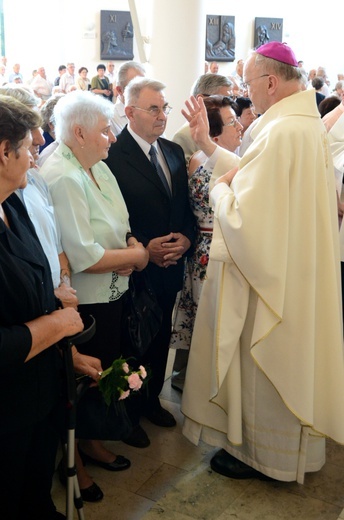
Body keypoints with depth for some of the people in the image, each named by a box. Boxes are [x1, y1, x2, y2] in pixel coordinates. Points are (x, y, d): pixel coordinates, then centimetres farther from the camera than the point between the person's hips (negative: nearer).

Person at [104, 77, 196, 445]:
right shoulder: (113, 155, -16)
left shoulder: (174, 151, 7)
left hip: (170, 266, 6)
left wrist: (185, 238, -7)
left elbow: (185, 207, 11)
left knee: (161, 338, 19)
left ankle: (152, 399, 41)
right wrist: (143, 249, -21)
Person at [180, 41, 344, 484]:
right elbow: (255, 178, 11)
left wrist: (218, 188, -9)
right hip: (293, 267, 10)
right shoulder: (307, 124, 5)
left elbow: (243, 215, -28)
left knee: (263, 363, 8)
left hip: (270, 275, -10)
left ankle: (262, 455, 29)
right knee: (284, 361, 23)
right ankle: (282, 446, 42)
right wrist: (207, 145, 9)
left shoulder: (281, 134, -26)